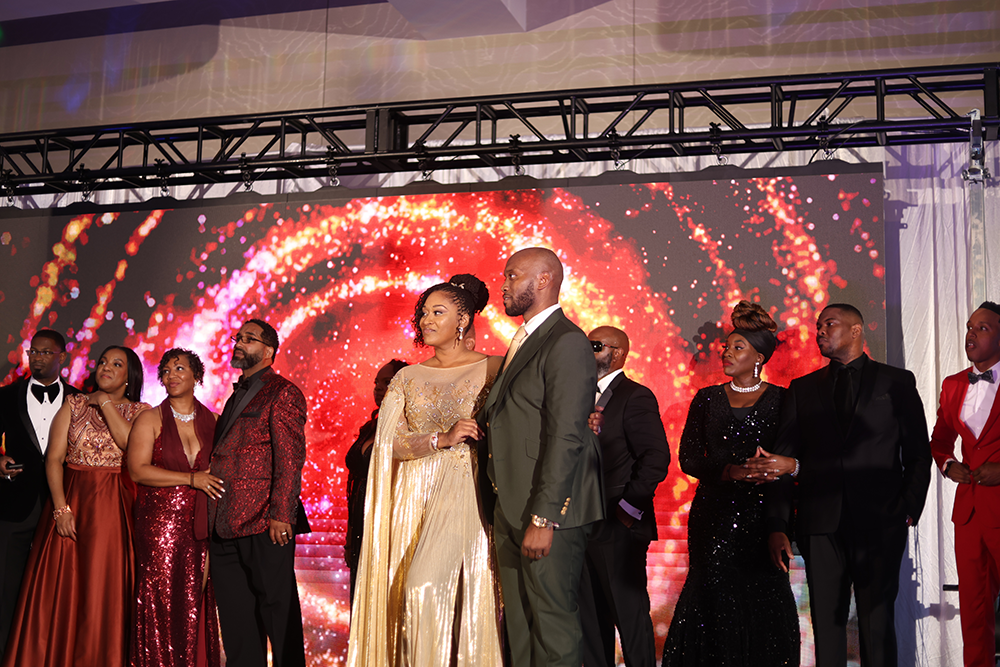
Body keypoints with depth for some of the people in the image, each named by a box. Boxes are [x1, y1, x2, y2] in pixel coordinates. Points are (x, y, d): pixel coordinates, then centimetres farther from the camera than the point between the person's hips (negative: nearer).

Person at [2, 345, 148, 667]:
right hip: (71, 499, 1)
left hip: (116, 508, -1)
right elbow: (53, 458, 0)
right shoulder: (74, 404, 9)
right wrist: (61, 508, -11)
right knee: (61, 590, 2)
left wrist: (105, 403, -9)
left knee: (106, 592, -1)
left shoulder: (140, 411, 6)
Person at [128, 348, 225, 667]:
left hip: (200, 524, 2)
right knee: (162, 600, -3)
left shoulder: (211, 421, 10)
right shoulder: (151, 420, 1)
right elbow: (137, 470, -9)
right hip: (160, 521, -2)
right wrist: (191, 479, -14)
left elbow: (220, 472, 16)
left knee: (197, 601, 1)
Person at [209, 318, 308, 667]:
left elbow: (290, 459, -13)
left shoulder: (283, 393, -4)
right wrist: (212, 521, 17)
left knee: (277, 609, -2)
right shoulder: (237, 396, 22)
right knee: (236, 623, 11)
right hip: (225, 528, 8)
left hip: (264, 527, -8)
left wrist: (281, 514, -21)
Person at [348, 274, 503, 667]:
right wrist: (443, 439, -11)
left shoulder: (491, 370, 2)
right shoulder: (407, 379, 12)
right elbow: (391, 443, 2)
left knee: (426, 586, -16)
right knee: (412, 596, 0)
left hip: (464, 492, -4)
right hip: (415, 498, 4)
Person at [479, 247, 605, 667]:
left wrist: (543, 518, -22)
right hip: (511, 508, 10)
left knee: (553, 624, -2)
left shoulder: (567, 343, -14)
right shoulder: (524, 341, 18)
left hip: (548, 510, -10)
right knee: (518, 623, 15)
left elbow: (566, 438, -20)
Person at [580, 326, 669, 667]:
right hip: (584, 525, 8)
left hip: (618, 528, -8)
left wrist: (627, 508, -15)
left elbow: (657, 458, -16)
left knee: (630, 613, -2)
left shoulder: (635, 396, -8)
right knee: (591, 616, 12)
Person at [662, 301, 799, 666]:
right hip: (714, 510, 2)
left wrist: (788, 465, -20)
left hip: (762, 510, -2)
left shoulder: (781, 399, 5)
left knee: (763, 599, -5)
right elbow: (688, 458, 4)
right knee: (714, 593, -5)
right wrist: (728, 471, -12)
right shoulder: (707, 399, 11)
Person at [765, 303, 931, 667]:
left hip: (879, 524, -2)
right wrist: (777, 526, 0)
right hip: (821, 524, 2)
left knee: (877, 623, -1)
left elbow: (919, 454, 7)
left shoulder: (896, 382, 8)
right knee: (826, 623, 3)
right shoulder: (802, 389, 13)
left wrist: (908, 510, -6)